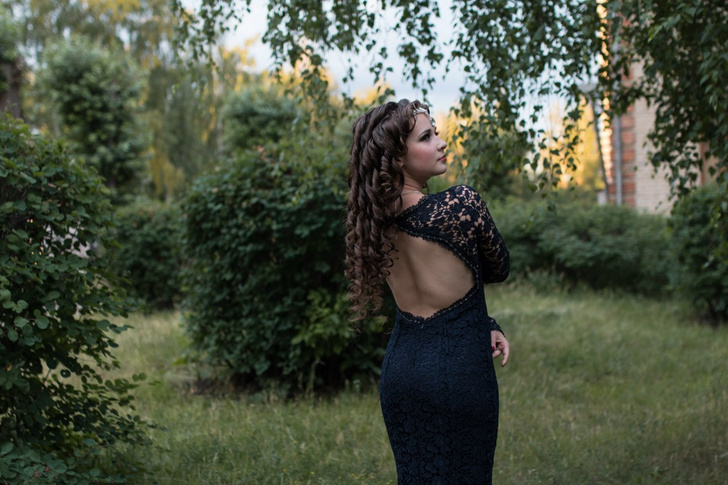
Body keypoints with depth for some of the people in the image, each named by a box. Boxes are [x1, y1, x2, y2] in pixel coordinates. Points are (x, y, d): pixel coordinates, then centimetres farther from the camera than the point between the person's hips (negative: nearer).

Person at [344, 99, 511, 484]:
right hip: (458, 372, -6)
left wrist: (485, 327, 7)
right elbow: (499, 270, 0)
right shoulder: (461, 203, -18)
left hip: (398, 368, 6)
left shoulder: (377, 220, 1)